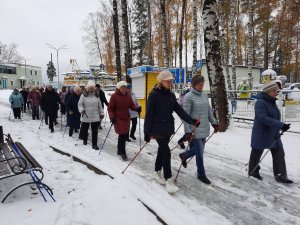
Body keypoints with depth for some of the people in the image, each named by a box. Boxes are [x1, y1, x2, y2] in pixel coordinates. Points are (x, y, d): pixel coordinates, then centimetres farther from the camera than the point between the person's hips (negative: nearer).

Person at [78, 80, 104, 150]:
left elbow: (100, 106, 13)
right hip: (85, 116, -1)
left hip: (95, 117, 1)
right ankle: (85, 140, 39)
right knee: (84, 129, 15)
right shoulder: (83, 95, -4)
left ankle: (94, 144, 6)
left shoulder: (96, 95, 6)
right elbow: (80, 104, -5)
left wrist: (101, 113, 13)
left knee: (95, 131, -1)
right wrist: (81, 110, -22)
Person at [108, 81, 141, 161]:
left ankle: (120, 150, 30)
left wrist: (137, 108, -15)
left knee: (125, 135, 11)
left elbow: (132, 105, 6)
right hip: (118, 119, -5)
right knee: (122, 135, -7)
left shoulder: (128, 96, 6)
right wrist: (112, 117, -21)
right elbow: (110, 108, -7)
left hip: (126, 119, 6)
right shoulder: (114, 96, -9)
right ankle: (122, 152, 10)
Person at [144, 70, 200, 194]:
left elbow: (179, 110, 1)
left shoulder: (171, 95, 7)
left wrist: (192, 120, -11)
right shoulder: (154, 95, -11)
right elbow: (149, 114, -12)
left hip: (168, 128, 6)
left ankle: (157, 172, 35)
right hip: (158, 128, -6)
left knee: (162, 150, 16)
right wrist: (147, 132, -13)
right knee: (166, 152, -9)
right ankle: (168, 180, 2)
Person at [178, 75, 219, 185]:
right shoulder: (188, 97, -12)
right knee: (200, 153, 2)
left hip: (204, 129, 7)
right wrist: (188, 131, -17)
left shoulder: (204, 95, 9)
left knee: (198, 150, 17)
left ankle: (183, 155, 44)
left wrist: (214, 123, 12)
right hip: (195, 130, -7)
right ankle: (201, 174, 22)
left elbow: (209, 111, 17)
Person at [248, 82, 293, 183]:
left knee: (279, 154, 7)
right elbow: (263, 118, -31)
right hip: (261, 135, -8)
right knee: (256, 154, 10)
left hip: (274, 134, 8)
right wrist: (281, 125, -32)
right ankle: (253, 171, 30)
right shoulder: (260, 102, -21)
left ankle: (280, 176, 16)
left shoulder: (272, 102, 7)